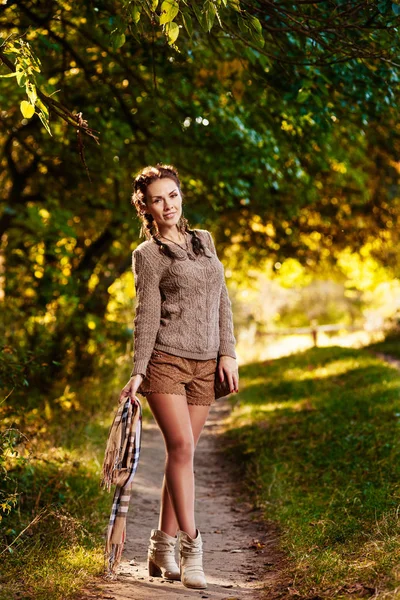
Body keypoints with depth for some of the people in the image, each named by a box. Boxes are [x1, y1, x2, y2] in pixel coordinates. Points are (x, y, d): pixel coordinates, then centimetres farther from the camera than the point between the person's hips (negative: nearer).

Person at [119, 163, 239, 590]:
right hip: (165, 359, -5)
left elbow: (221, 301, 15)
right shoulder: (147, 254, 1)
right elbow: (147, 316, -4)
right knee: (181, 447, -16)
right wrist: (137, 372, -11)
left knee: (182, 454, 6)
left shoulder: (204, 240, 15)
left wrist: (228, 353, 7)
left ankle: (161, 548, 15)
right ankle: (191, 548, -12)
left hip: (204, 365, 5)